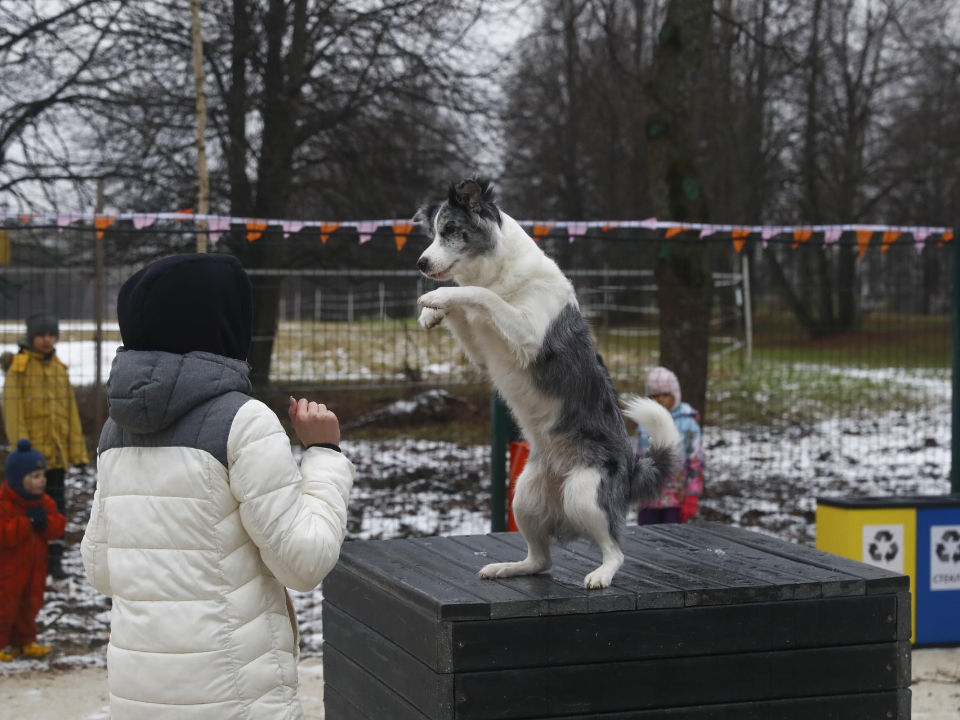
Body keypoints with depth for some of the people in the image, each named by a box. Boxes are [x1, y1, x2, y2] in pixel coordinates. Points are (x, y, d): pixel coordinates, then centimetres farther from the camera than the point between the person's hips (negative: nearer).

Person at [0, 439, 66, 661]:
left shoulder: (44, 501, 3)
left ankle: (24, 641, 30)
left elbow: (58, 526, 1)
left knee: (30, 605, 16)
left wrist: (45, 521, -21)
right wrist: (27, 521, -29)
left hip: (35, 567, 7)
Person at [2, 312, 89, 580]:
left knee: (56, 505, 9)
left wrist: (76, 448, 7)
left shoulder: (59, 368, 10)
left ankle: (54, 559, 18)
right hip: (32, 453, -5)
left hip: (56, 453, 5)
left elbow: (70, 410, 11)